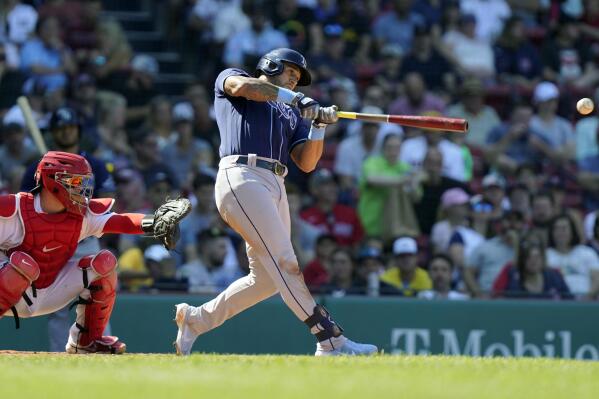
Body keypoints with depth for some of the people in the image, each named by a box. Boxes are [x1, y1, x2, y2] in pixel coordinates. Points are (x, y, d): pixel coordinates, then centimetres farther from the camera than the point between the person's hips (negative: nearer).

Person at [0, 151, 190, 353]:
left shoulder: (82, 214, -5)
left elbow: (119, 222, -18)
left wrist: (152, 223, -35)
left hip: (52, 292, 6)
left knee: (104, 262, -7)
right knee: (22, 262, -37)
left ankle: (87, 340, 5)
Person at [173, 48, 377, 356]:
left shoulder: (291, 114, 30)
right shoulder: (229, 78, 16)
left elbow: (306, 163, 18)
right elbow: (241, 85, -10)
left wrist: (319, 125, 2)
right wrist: (296, 99, -12)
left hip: (275, 188, 8)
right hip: (242, 177, -8)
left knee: (267, 278, 5)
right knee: (284, 262, -17)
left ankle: (195, 319, 20)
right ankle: (330, 340, -25)